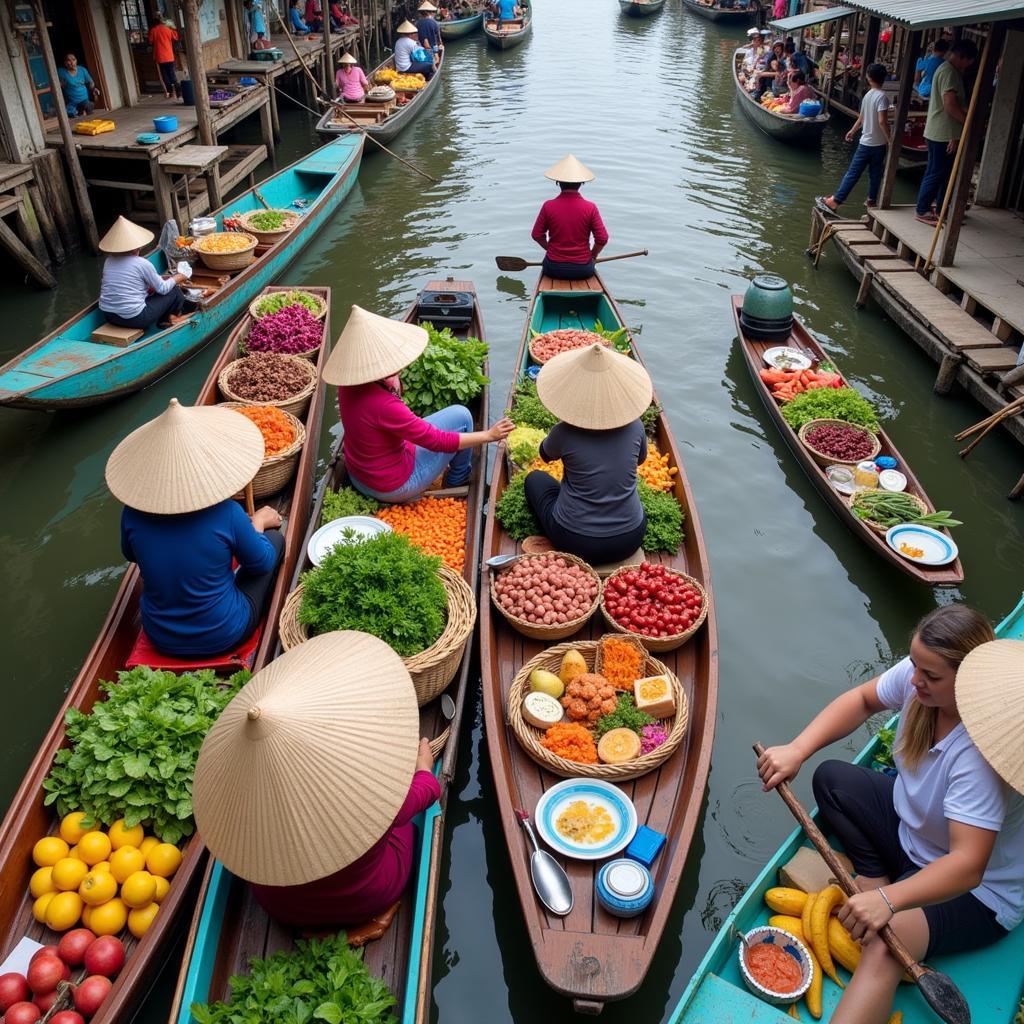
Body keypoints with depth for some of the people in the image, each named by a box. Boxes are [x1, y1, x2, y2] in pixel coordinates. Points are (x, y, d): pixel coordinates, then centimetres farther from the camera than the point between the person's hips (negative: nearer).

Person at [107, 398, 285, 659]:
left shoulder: (133, 514, -19)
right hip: (224, 637, -3)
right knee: (274, 537, 14)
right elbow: (262, 564, -12)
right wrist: (258, 522, 6)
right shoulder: (225, 514, -29)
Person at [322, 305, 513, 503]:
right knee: (461, 416, 1)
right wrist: (489, 435, -20)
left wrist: (392, 378, -3)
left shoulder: (348, 383, -12)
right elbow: (438, 441, -27)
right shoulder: (383, 405, -36)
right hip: (393, 487, -8)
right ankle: (458, 482, 23)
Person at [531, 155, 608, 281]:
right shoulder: (590, 208, -10)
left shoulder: (548, 206, -8)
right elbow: (602, 239, -8)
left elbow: (537, 235, 1)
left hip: (554, 268, 0)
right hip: (583, 270, 0)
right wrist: (592, 256, 10)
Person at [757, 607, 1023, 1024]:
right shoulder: (920, 673, -18)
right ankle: (876, 880, -8)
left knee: (885, 941, -33)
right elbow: (862, 700, -2)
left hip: (978, 892, -8)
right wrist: (797, 750, -15)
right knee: (831, 778, 1)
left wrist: (889, 900, -50)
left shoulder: (982, 750, -35)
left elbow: (967, 866, -38)